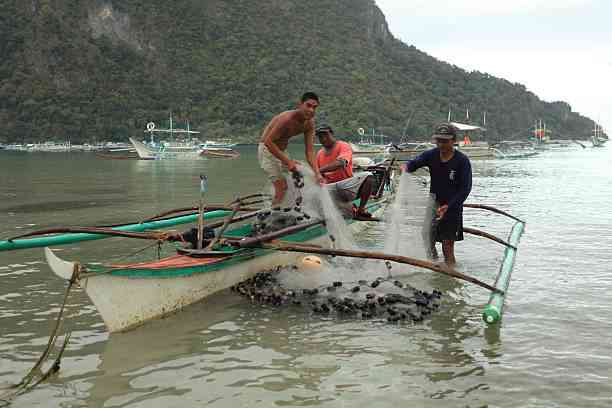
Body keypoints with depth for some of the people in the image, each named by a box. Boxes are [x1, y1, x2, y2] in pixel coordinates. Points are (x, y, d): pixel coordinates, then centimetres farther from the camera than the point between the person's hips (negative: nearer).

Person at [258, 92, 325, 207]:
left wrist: (317, 174, -23)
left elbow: (309, 151, -9)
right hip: (267, 150, -8)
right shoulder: (287, 118, -30)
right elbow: (268, 141, -30)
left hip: (282, 151, 8)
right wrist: (287, 161, -32)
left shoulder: (309, 123, -8)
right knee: (282, 187, -17)